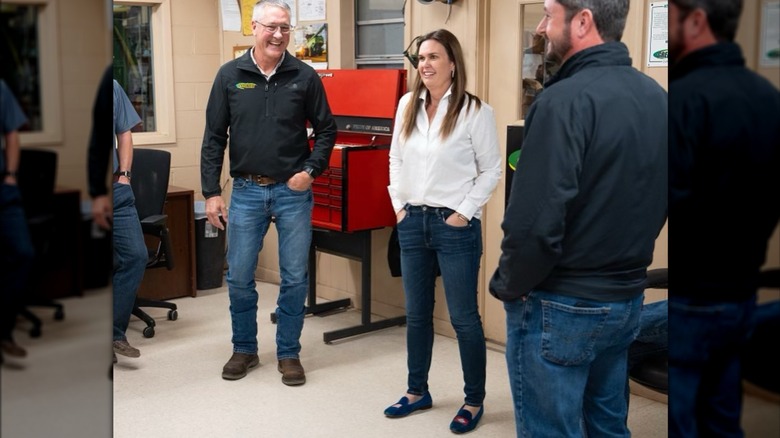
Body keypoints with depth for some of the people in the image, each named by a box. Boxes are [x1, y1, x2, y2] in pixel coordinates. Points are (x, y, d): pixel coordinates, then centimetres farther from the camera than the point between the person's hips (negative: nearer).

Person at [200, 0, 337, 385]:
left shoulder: (304, 77, -1)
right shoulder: (230, 75, 1)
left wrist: (311, 170, -7)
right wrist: (211, 192, -2)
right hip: (246, 191, 1)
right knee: (239, 277, 7)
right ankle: (244, 350, 27)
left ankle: (288, 353, 21)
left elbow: (326, 130, 7)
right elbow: (214, 137, 2)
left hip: (293, 192, 0)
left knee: (295, 278, 5)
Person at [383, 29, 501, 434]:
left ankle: (474, 402, 17)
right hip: (412, 222, 6)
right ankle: (417, 392, 30)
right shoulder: (407, 105, 8)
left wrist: (463, 213, -10)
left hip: (455, 225, -6)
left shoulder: (475, 111, -9)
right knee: (416, 314, 15)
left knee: (463, 317, 3)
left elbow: (491, 170, -6)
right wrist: (399, 205, 7)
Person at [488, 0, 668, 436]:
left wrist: (508, 286, -10)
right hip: (627, 300, 8)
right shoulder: (656, 97, 5)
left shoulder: (567, 100, -21)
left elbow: (535, 221, -25)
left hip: (561, 306, -8)